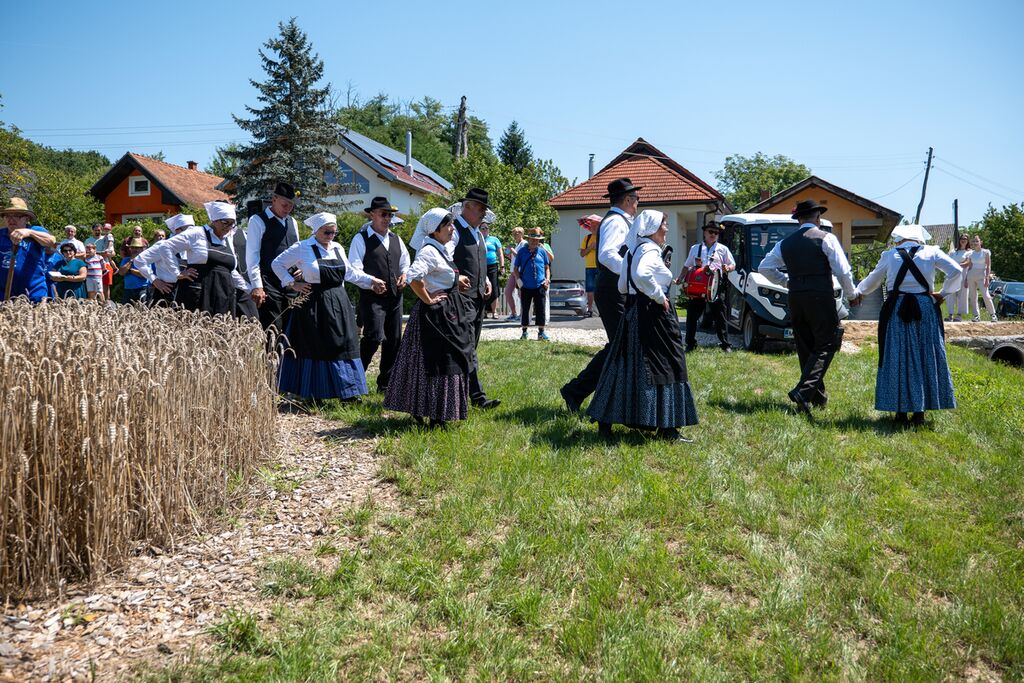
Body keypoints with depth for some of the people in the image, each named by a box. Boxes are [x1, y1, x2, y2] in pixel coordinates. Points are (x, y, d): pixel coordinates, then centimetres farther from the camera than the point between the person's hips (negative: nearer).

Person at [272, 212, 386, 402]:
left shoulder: (338, 248, 10)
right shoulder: (302, 249, -6)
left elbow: (350, 272, 22)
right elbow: (277, 264, 1)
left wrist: (371, 281, 16)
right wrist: (292, 284, -5)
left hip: (339, 304, 5)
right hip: (314, 305, -5)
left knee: (343, 345, 5)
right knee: (314, 348, 1)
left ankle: (347, 392, 11)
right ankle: (313, 393, 11)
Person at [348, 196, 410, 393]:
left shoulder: (395, 239, 18)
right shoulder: (361, 239, -2)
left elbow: (406, 262, 26)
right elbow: (354, 269, -9)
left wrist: (404, 274, 5)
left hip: (395, 296, 7)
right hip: (372, 297, -7)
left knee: (394, 340, 8)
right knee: (374, 337, -18)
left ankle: (385, 383, 19)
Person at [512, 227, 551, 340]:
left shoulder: (542, 251, 5)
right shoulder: (522, 251, 1)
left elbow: (547, 267, 14)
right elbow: (515, 268, 6)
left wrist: (547, 279, 0)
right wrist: (519, 280, -6)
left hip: (540, 286, 1)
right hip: (526, 287, 0)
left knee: (541, 309, 1)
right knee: (525, 309, 8)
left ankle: (541, 332, 10)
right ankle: (524, 332, 20)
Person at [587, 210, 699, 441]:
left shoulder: (633, 251, 15)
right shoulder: (650, 250, -14)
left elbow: (622, 286, 18)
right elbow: (642, 275, -33)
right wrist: (659, 296, -22)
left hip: (633, 312, 9)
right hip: (653, 314, -9)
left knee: (626, 364, 13)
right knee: (661, 366, -3)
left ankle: (605, 420, 15)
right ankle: (667, 428, 2)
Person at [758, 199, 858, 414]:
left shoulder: (786, 243, 12)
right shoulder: (826, 238, -4)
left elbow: (764, 268, 15)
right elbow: (843, 271, -7)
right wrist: (852, 295, 7)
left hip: (795, 299, 6)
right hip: (821, 298, -5)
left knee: (806, 348, 13)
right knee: (825, 346, -2)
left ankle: (818, 396, 18)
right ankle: (803, 391, -19)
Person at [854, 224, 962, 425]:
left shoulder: (889, 255, 6)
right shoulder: (931, 252, 4)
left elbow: (872, 280, 18)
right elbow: (956, 271, -4)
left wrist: (858, 291, 36)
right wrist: (943, 293, 7)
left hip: (896, 310, 0)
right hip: (925, 309, 0)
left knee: (897, 358, 6)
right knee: (926, 357, 8)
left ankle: (900, 410, 8)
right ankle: (920, 410, 9)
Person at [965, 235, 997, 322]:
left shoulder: (986, 252, 0)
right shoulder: (971, 254, 11)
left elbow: (988, 266, -3)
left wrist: (987, 278, -12)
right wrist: (966, 279, 11)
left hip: (981, 276, -4)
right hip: (971, 276, 4)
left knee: (986, 296, -15)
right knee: (972, 297, 1)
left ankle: (992, 315, -4)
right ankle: (976, 316, 6)